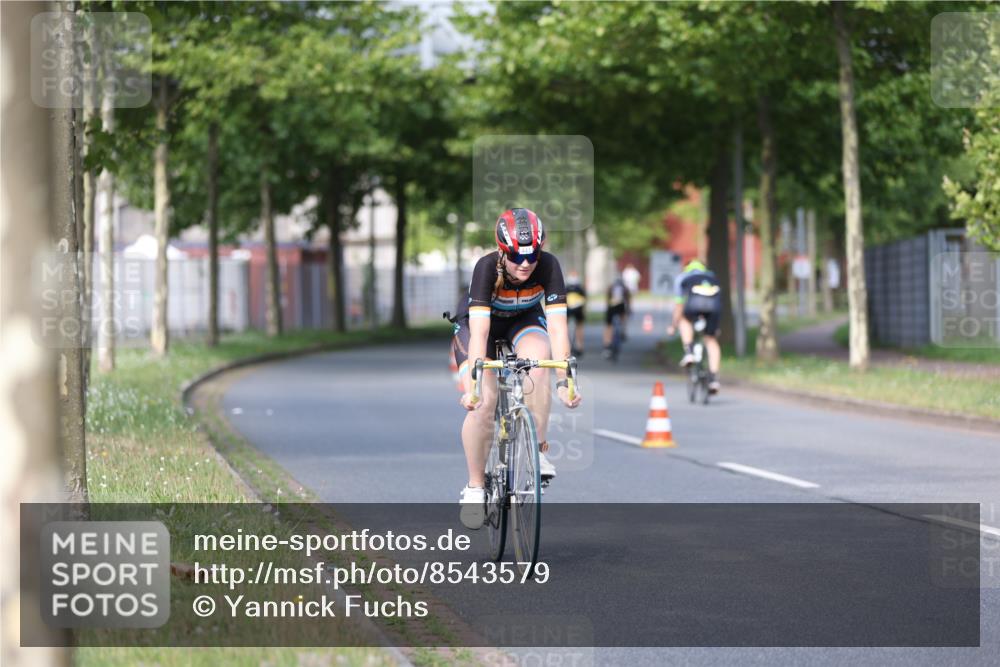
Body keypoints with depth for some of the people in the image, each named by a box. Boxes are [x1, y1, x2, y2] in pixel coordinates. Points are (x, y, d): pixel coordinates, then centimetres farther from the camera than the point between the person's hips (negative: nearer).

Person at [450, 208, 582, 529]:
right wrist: (474, 385, -51)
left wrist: (563, 381, -43)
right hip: (479, 322, -2)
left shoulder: (548, 265, -30)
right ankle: (475, 486, -1)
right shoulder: (487, 267, -35)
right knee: (482, 403, -19)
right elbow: (479, 332, -42)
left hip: (524, 320, 2)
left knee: (538, 359, -33)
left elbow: (557, 326, -34)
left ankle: (536, 449, -20)